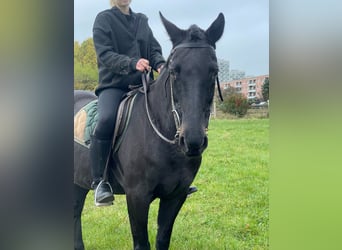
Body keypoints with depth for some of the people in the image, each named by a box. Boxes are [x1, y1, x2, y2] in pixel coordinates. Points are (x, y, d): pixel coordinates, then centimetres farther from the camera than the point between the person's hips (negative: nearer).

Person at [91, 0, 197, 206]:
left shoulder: (142, 21, 17)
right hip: (113, 84, -5)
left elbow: (154, 49, 10)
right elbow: (105, 54, -9)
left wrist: (160, 64, -14)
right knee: (106, 119, -33)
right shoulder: (104, 19, 3)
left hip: (142, 84, 5)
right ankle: (100, 182, -23)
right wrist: (132, 63, -27)